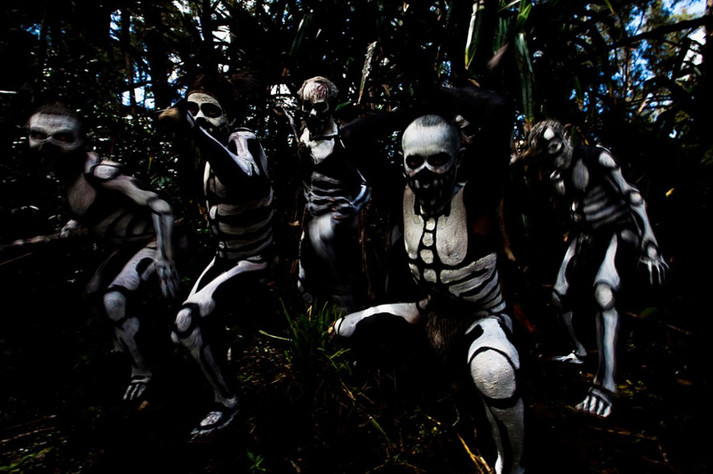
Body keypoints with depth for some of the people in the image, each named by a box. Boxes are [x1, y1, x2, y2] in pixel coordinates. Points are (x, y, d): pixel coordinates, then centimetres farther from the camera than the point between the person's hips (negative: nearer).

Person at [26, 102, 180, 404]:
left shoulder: (98, 172, -26)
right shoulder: (66, 176, 1)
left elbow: (160, 206, -32)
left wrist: (165, 260, -38)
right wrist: (75, 224, 8)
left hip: (150, 243, -10)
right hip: (127, 245, 10)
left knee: (115, 300, -24)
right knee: (95, 293, 21)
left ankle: (141, 371, -5)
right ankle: (135, 337, 42)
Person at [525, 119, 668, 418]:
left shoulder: (595, 159, -18)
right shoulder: (558, 172, 3)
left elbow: (633, 198, -20)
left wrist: (650, 248, -25)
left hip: (619, 232, -7)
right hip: (587, 236, 8)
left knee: (602, 294, -30)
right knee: (560, 297, 6)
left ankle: (605, 386, -26)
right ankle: (578, 352, 33)